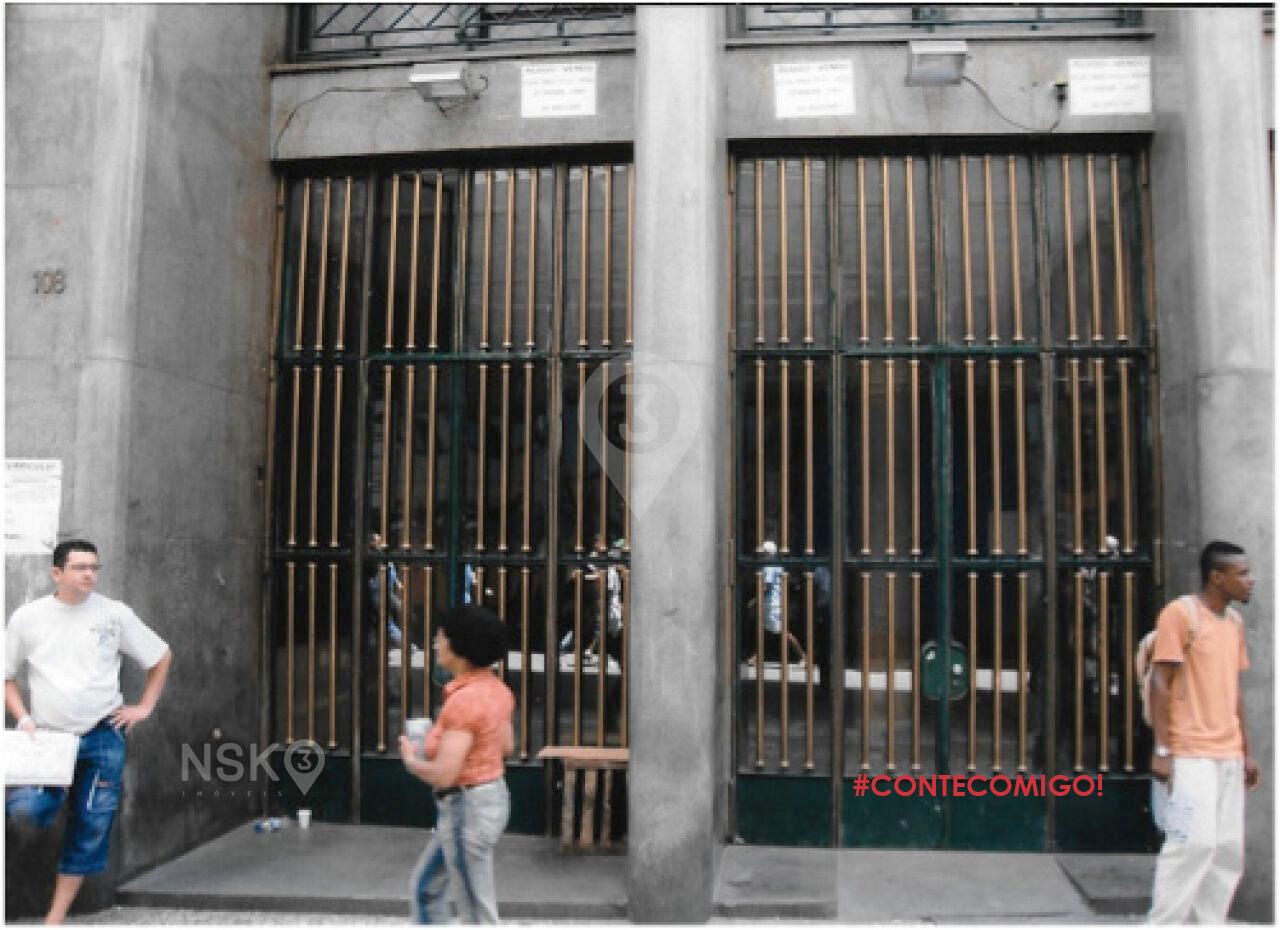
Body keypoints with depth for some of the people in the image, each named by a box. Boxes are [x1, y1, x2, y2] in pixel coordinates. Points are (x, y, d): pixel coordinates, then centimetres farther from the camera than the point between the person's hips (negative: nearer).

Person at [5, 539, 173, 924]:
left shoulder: (115, 614, -3)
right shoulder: (27, 617, -1)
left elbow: (162, 657, 8)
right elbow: (7, 675, 9)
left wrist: (144, 707, 2)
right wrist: (23, 717, -6)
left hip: (102, 736, 0)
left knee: (90, 829, 3)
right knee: (28, 809, -23)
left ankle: (56, 917, 20)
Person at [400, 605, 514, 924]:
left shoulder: (464, 699, -26)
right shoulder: (494, 688, 2)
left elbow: (443, 775, -27)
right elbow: (506, 745, 16)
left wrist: (411, 758, -9)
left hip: (468, 809, -10)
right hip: (490, 797, 10)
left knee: (477, 915, 7)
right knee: (425, 886, 25)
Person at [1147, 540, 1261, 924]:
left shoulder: (1235, 621, 14)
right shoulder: (1180, 613, -10)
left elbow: (1234, 690, 18)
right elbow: (1160, 684, -12)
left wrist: (1246, 752, 17)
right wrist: (1162, 750, -16)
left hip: (1228, 755, 8)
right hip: (1191, 753, -8)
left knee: (1229, 848, 7)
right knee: (1195, 842, -10)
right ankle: (1162, 924, 1)